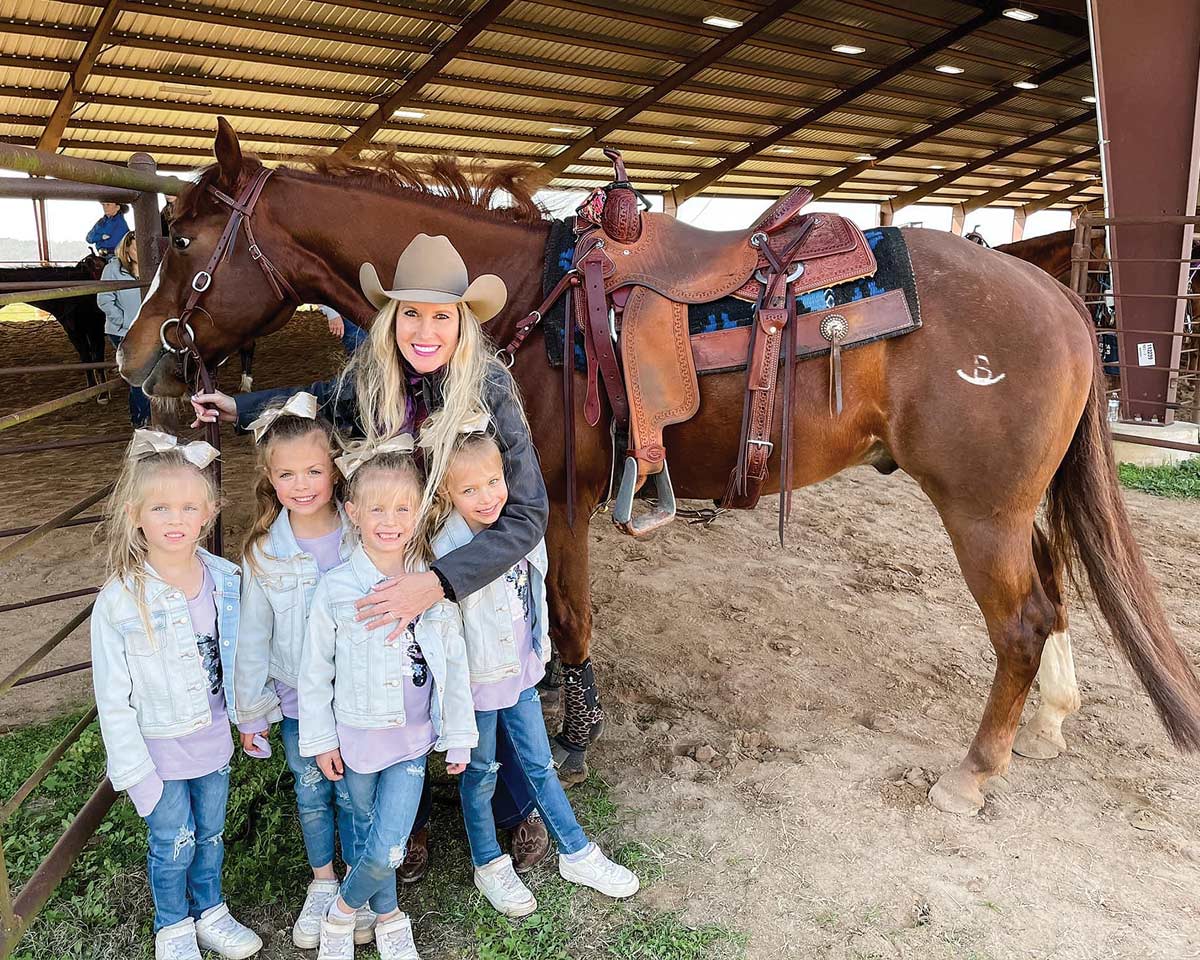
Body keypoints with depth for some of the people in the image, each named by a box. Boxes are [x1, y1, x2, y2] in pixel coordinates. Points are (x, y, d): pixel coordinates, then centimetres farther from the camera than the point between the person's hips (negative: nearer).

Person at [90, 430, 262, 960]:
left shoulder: (226, 580, -8)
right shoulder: (119, 601, -19)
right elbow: (113, 699, -14)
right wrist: (134, 771, -13)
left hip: (214, 738, 4)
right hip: (159, 747, -3)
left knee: (211, 834, 20)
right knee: (174, 845, 12)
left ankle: (211, 914, 43)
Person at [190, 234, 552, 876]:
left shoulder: (490, 390, -29)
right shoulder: (368, 378, -16)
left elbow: (528, 512, -33)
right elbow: (320, 401, 10)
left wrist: (438, 582, -42)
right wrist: (238, 409, 2)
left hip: (471, 573, -3)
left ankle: (519, 812, 45)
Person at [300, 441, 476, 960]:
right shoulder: (335, 587, -12)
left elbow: (454, 664, 0)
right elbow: (315, 670, -3)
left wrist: (459, 736, 4)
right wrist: (321, 739, 0)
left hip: (414, 736, 1)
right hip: (357, 735, 0)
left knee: (388, 849, -3)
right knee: (369, 834, 16)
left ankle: (344, 908, 28)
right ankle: (387, 917, 42)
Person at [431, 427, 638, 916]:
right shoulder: (448, 550, -26)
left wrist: (542, 645, 16)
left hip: (521, 672, 5)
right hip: (477, 680, -5)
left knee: (539, 765, 20)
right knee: (479, 775, 17)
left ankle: (576, 854, 37)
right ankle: (489, 866, 39)